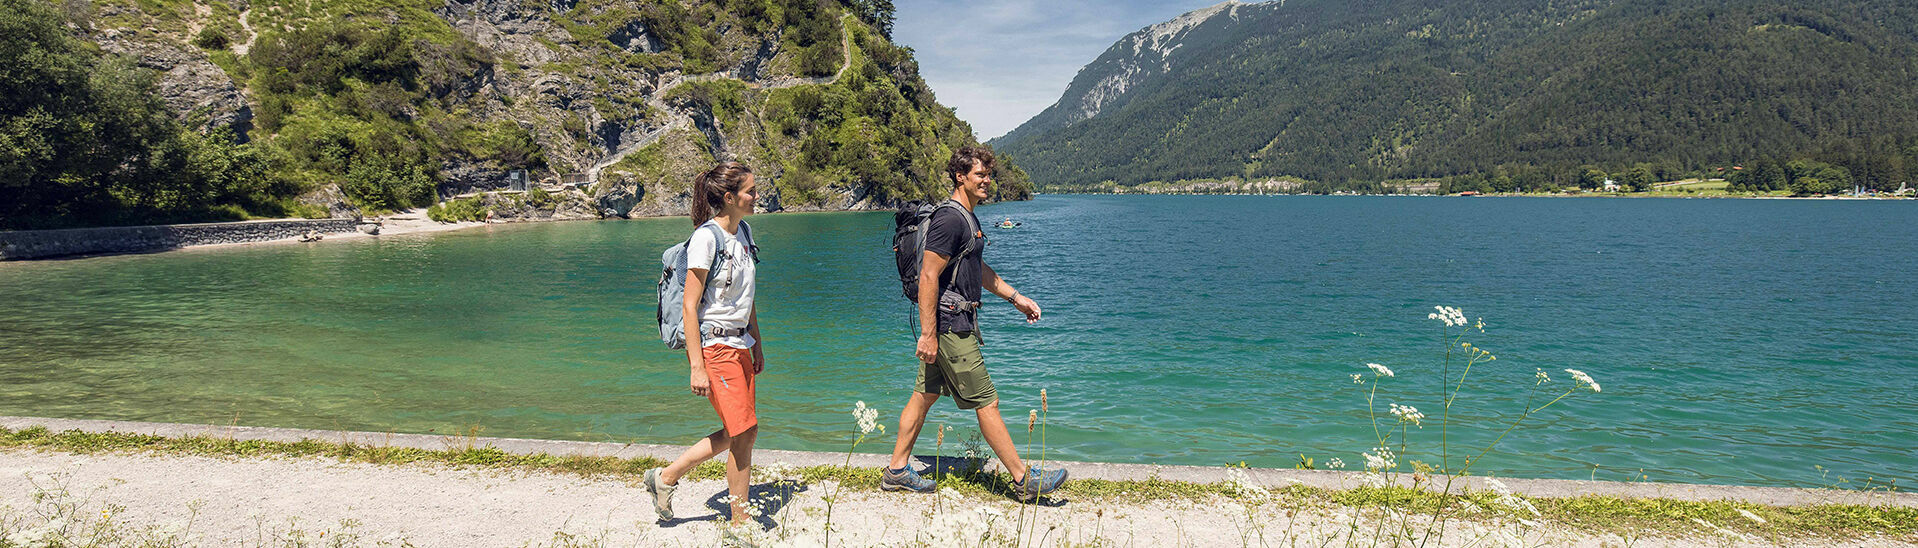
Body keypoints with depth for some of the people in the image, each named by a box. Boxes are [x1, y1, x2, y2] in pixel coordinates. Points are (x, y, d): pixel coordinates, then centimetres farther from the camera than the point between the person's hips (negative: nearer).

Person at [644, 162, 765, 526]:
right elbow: (690, 306, -16)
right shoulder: (706, 238, -15)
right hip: (714, 346, -9)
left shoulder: (744, 232, 10)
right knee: (744, 431, -6)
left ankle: (666, 478, 27)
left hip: (740, 345, 9)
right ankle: (740, 524, 7)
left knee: (737, 433, 10)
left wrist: (757, 346, 21)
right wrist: (697, 368, -19)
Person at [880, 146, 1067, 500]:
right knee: (986, 403, -3)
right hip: (951, 327, -10)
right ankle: (1024, 480, 4)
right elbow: (928, 277, -22)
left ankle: (897, 472, 22)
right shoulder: (949, 220, -17)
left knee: (925, 395, 14)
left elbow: (980, 271, 28)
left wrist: (1017, 298, 25)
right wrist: (928, 335, -24)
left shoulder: (967, 218, 16)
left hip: (954, 323, 10)